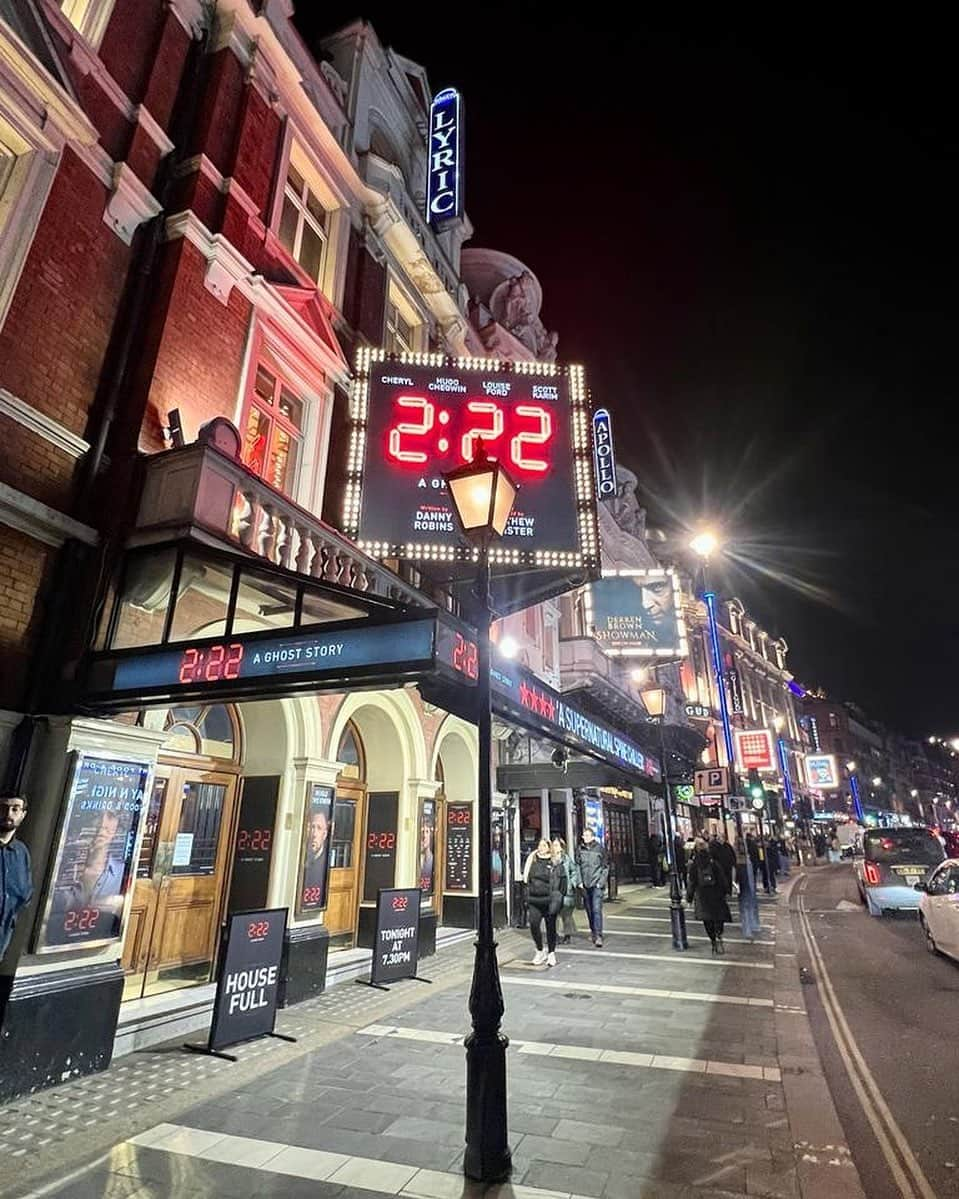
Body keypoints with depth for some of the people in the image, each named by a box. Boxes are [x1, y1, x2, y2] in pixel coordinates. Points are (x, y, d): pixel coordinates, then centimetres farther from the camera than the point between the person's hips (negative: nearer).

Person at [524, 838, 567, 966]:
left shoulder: (556, 863, -1)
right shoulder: (532, 861, 8)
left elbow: (562, 881, 0)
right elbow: (527, 879, 15)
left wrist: (558, 897, -6)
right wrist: (527, 897, 11)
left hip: (549, 900, -2)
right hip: (534, 900, 3)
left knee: (551, 927, 7)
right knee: (533, 924, -8)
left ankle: (551, 953, 24)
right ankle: (540, 950, 13)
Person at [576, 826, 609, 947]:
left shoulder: (600, 848, -4)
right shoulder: (580, 849, 4)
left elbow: (606, 866, 1)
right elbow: (577, 866, 11)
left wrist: (601, 882, -7)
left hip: (597, 884, -4)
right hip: (585, 884, 4)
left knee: (597, 909, -11)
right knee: (589, 910, 12)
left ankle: (598, 936, -8)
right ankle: (593, 932, 27)